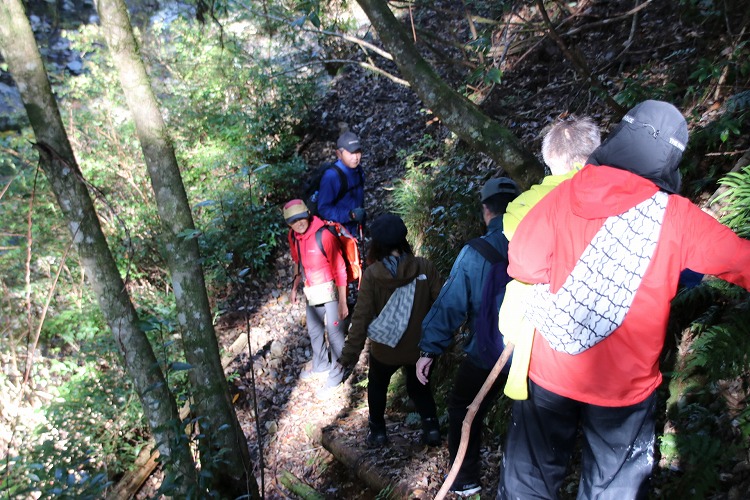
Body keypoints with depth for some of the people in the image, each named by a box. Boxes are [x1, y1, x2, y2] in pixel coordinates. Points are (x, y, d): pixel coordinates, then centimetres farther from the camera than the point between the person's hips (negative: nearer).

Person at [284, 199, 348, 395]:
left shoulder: (324, 235, -26)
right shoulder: (293, 237, -4)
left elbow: (340, 269, -21)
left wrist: (342, 302, -20)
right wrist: (295, 287, 19)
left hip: (330, 290, -7)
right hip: (311, 291, 7)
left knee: (335, 332, 5)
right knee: (314, 330, 23)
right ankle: (320, 365, 46)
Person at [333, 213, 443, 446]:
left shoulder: (372, 274, -19)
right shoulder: (424, 267, -17)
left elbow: (361, 316, -18)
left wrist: (350, 353, -12)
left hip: (385, 349, -1)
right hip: (420, 347, 1)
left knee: (377, 385, 27)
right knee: (418, 385, 29)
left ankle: (377, 430, 36)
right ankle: (431, 424, 21)